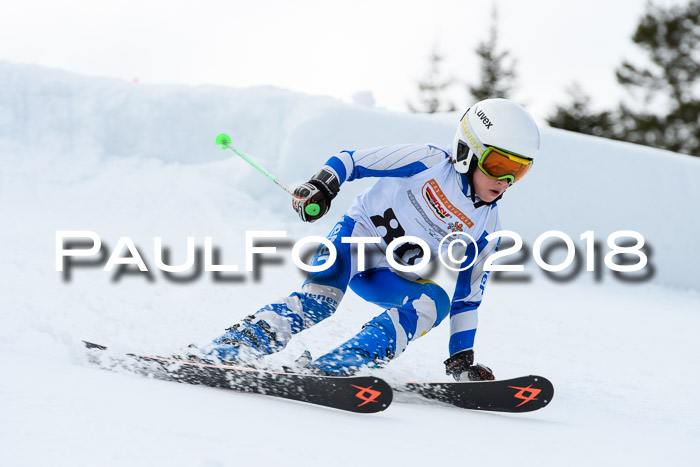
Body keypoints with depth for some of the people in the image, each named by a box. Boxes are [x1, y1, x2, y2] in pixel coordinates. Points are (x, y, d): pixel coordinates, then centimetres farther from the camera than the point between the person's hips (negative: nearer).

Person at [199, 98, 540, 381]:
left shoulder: (486, 232, 0)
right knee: (319, 298, -33)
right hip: (356, 236, -4)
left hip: (391, 278, 5)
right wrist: (321, 185, -27)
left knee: (436, 302, -26)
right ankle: (221, 353, -33)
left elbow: (466, 297, 6)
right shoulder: (430, 161, -12)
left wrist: (462, 358, -1)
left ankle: (331, 369, -36)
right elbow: (351, 161, -9)